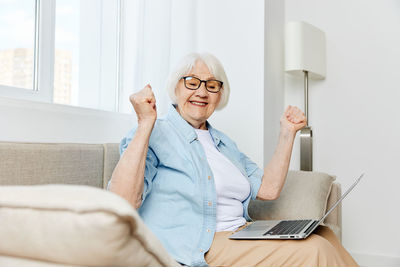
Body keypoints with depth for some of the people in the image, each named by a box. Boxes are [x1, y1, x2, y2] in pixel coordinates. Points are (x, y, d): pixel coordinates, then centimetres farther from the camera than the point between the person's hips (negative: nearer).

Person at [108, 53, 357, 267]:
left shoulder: (224, 142, 20)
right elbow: (124, 201, -20)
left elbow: (268, 189, 12)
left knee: (324, 235, -11)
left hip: (242, 234, 8)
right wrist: (146, 123, -23)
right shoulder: (154, 135, -4)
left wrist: (288, 133, 11)